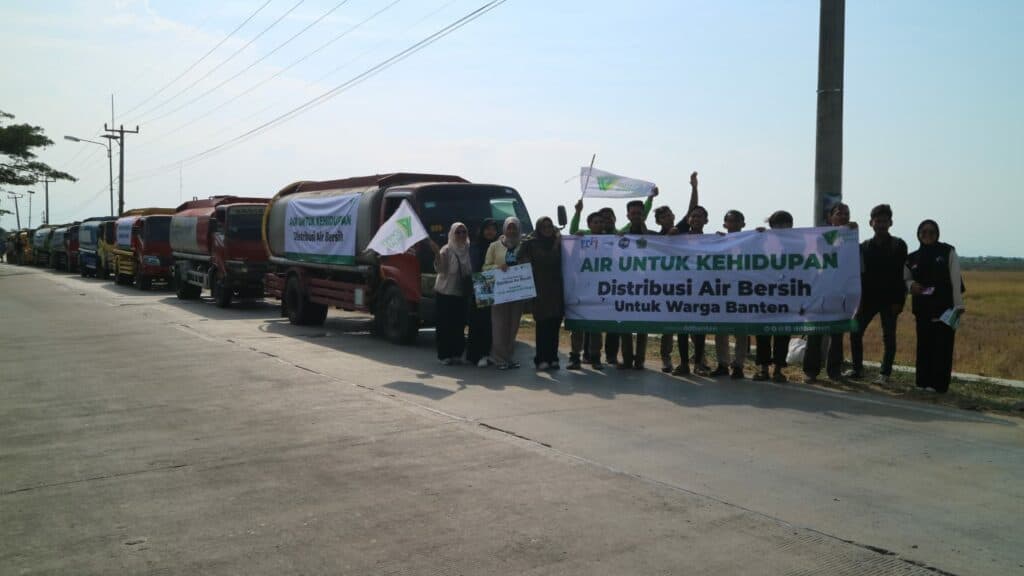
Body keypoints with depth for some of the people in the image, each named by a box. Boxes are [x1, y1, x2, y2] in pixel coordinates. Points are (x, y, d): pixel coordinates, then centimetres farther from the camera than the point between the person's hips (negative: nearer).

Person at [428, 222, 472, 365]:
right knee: (445, 324, -3)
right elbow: (440, 269, -17)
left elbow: (471, 271, 16)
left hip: (462, 293, 4)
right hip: (445, 292, -4)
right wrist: (436, 253, -29)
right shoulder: (446, 250, -6)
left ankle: (457, 354, 13)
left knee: (459, 325, 5)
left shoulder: (468, 250, 7)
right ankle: (445, 355, 2)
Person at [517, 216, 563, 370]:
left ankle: (552, 358, 9)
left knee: (554, 324, 3)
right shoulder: (531, 243, 5)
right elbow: (520, 259, 2)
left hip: (556, 289, 3)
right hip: (540, 289, -3)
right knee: (542, 324, -5)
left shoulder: (558, 243, 12)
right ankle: (542, 359, -1)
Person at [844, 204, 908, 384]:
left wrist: (898, 301, -11)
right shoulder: (864, 247, 8)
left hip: (890, 299, -3)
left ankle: (884, 374, 7)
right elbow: (860, 273, 6)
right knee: (855, 331, -1)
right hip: (868, 298, 3)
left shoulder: (898, 246, -1)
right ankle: (857, 369, 11)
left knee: (889, 337, 0)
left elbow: (902, 274, -5)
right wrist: (861, 298, -3)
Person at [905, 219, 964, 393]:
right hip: (923, 308, 3)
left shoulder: (948, 252, 0)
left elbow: (955, 279, -4)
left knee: (942, 346, -3)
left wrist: (958, 305, -9)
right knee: (924, 345, 3)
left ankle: (939, 384, 0)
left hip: (945, 307, -3)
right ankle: (923, 382, 10)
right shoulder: (912, 258, 7)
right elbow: (905, 278, 19)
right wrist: (911, 285, -5)